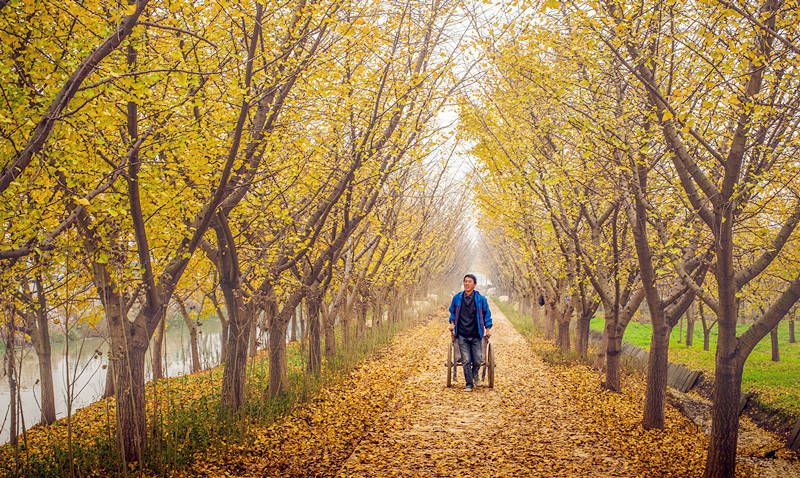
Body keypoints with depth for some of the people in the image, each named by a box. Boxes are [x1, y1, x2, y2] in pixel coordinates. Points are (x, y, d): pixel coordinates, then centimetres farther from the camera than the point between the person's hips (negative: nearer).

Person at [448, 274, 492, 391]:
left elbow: (487, 314, 8)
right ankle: (469, 384, 10)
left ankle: (475, 373, 32)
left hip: (476, 335, -1)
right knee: (466, 361, -1)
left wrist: (488, 328, 3)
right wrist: (452, 322, 7)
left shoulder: (480, 299, -1)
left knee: (477, 361, -1)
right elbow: (452, 311, 19)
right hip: (462, 335, 1)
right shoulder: (457, 298, 3)